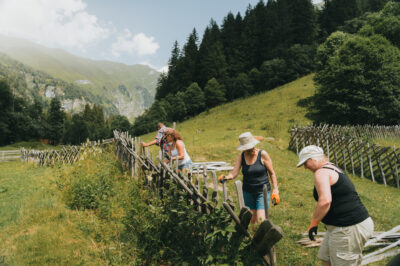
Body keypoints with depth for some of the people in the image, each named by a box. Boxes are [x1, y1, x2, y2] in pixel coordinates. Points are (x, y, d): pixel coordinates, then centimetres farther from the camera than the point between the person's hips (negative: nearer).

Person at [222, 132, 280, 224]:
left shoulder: (263, 154, -9)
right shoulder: (241, 156, -2)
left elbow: (272, 173, -2)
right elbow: (234, 173, -11)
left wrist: (275, 189, -8)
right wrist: (226, 177, -32)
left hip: (262, 191, -3)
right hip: (248, 192, 3)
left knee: (260, 220, -12)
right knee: (252, 220, 10)